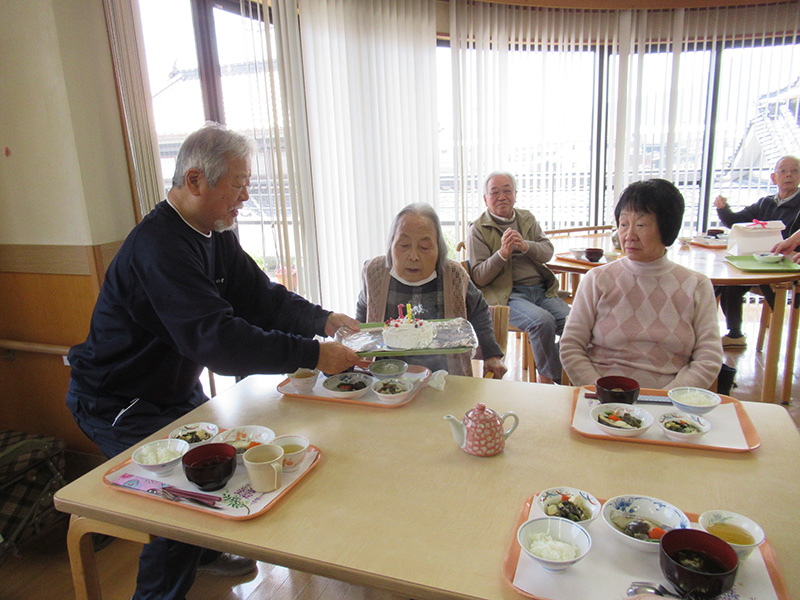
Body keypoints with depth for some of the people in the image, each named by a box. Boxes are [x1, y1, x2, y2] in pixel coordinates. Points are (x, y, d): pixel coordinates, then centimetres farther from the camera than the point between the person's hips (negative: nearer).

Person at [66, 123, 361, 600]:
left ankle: (205, 551, 41)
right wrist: (312, 354, -39)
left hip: (175, 390, 9)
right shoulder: (159, 247, -32)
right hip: (117, 405, -9)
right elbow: (218, 340, -39)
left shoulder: (215, 234, 0)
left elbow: (260, 297, -1)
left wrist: (323, 320, -17)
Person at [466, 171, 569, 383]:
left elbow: (548, 252, 9)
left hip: (541, 290, 5)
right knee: (543, 321, -30)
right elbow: (478, 278, -3)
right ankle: (551, 377, -7)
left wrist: (526, 246, -11)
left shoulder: (527, 219, 20)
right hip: (507, 294, -5)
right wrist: (502, 254, -18)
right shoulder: (478, 229, 3)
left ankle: (544, 376, -1)